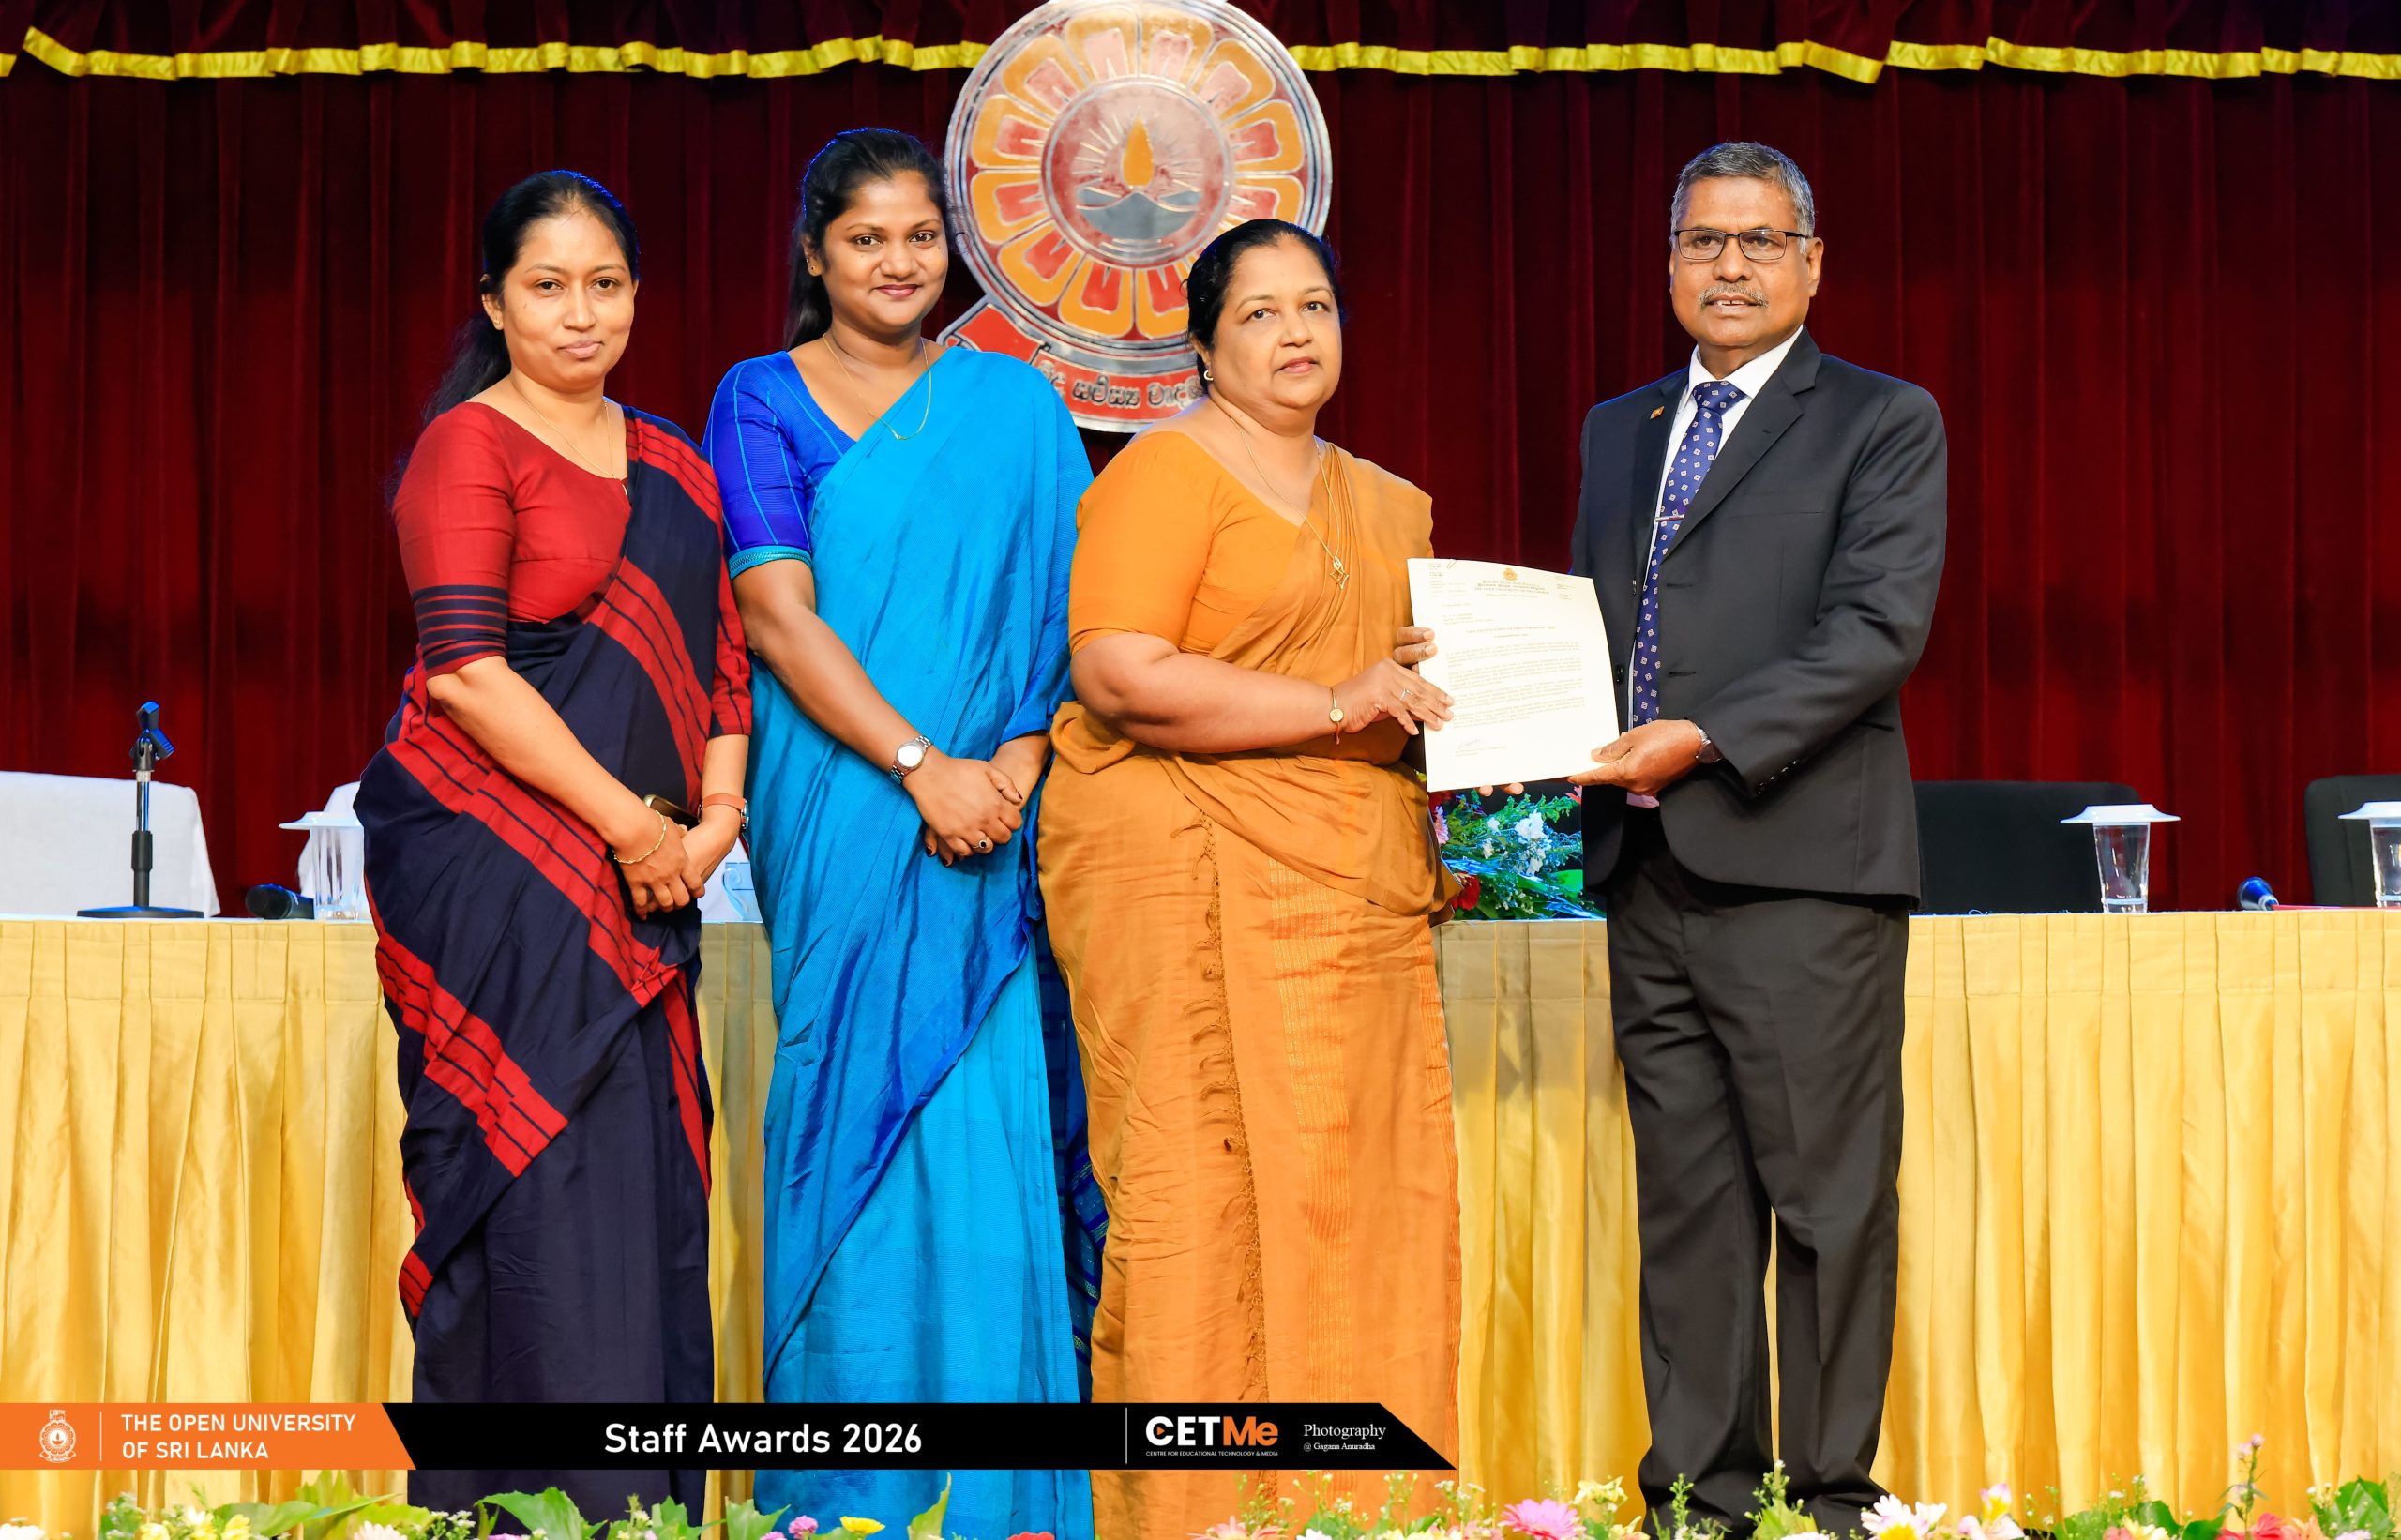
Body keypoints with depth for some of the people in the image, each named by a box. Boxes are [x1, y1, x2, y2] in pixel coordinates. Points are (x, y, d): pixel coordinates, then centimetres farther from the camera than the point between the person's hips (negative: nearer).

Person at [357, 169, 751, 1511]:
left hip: (639, 890, 6)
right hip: (495, 861, -6)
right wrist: (627, 822, -12)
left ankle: (645, 1510, 6)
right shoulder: (471, 446, -2)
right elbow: (466, 670, -12)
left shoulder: (672, 466, 18)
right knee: (535, 1187, -9)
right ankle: (519, 1511, -6)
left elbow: (725, 658, 18)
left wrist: (716, 818, 1)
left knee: (649, 1187, 2)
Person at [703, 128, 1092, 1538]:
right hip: (842, 813, -2)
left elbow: (1066, 602, 7)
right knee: (857, 1115, -4)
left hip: (988, 810, 2)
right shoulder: (763, 402, 5)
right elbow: (778, 615, -5)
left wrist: (1018, 760, -10)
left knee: (987, 1132, -3)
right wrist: (923, 769, -14)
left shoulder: (1015, 404, 13)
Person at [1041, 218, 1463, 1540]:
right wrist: (1335, 706, -16)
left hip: (1356, 888, 7)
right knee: (1209, 1190, -10)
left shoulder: (1385, 505, 22)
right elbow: (1121, 680, -13)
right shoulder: (1168, 471, -1)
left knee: (1366, 1188, 0)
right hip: (1187, 871, -7)